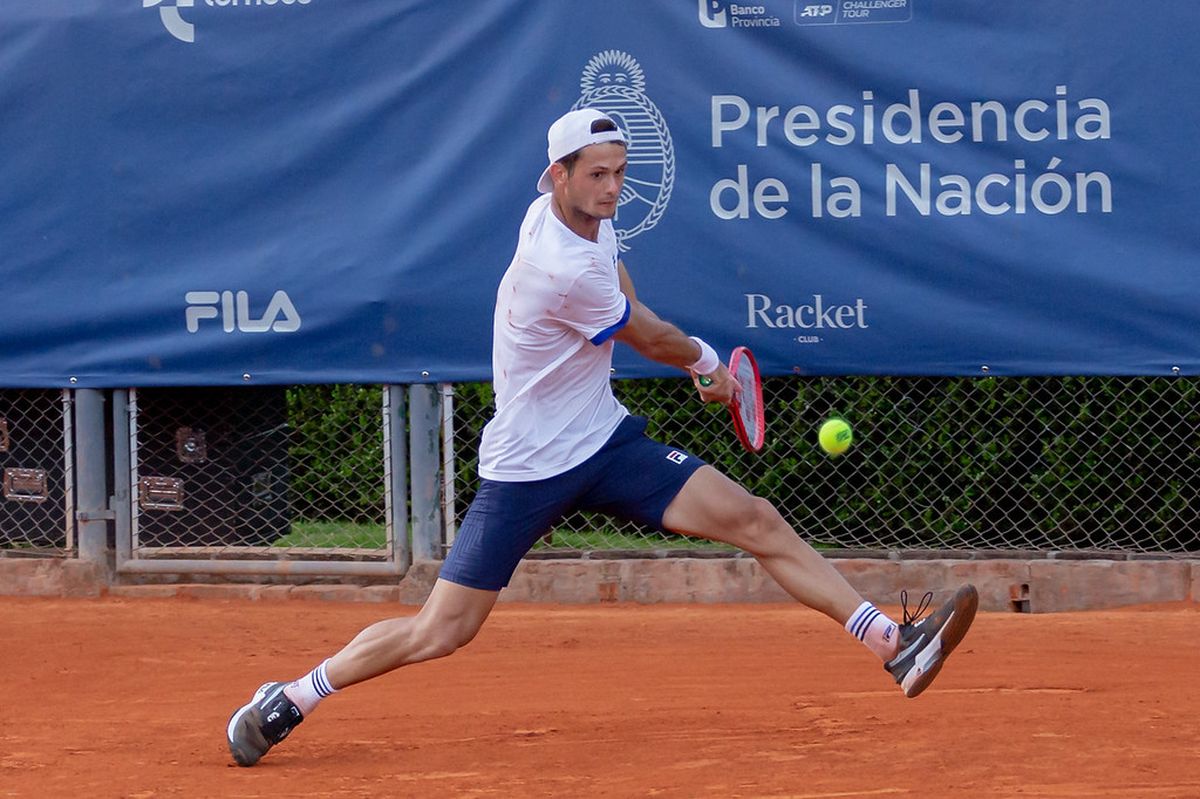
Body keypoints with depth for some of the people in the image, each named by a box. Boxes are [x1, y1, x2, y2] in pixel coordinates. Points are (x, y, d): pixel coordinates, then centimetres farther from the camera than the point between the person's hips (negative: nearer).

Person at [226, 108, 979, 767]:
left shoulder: (590, 219, 1)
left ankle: (895, 645, -9)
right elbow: (650, 337, -8)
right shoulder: (567, 271, -26)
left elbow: (627, 309, 24)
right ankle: (290, 699, 14)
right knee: (442, 632, -5)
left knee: (756, 520, -7)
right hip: (528, 468, -8)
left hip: (605, 440, 8)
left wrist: (697, 360, 8)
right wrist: (707, 363, 13)